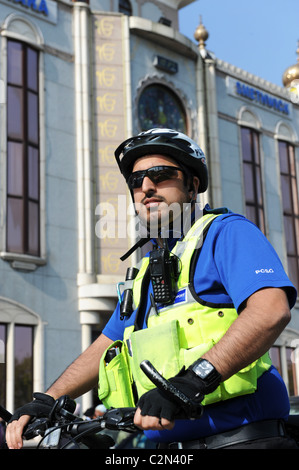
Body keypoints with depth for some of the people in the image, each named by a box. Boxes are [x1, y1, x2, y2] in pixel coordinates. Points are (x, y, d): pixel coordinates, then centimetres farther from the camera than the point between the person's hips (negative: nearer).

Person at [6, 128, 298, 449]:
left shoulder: (226, 233, -4)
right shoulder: (144, 273, 21)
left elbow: (272, 310, -21)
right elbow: (104, 348, 26)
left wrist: (192, 380, -30)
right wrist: (44, 403, 14)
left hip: (241, 437, -6)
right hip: (169, 441, 7)